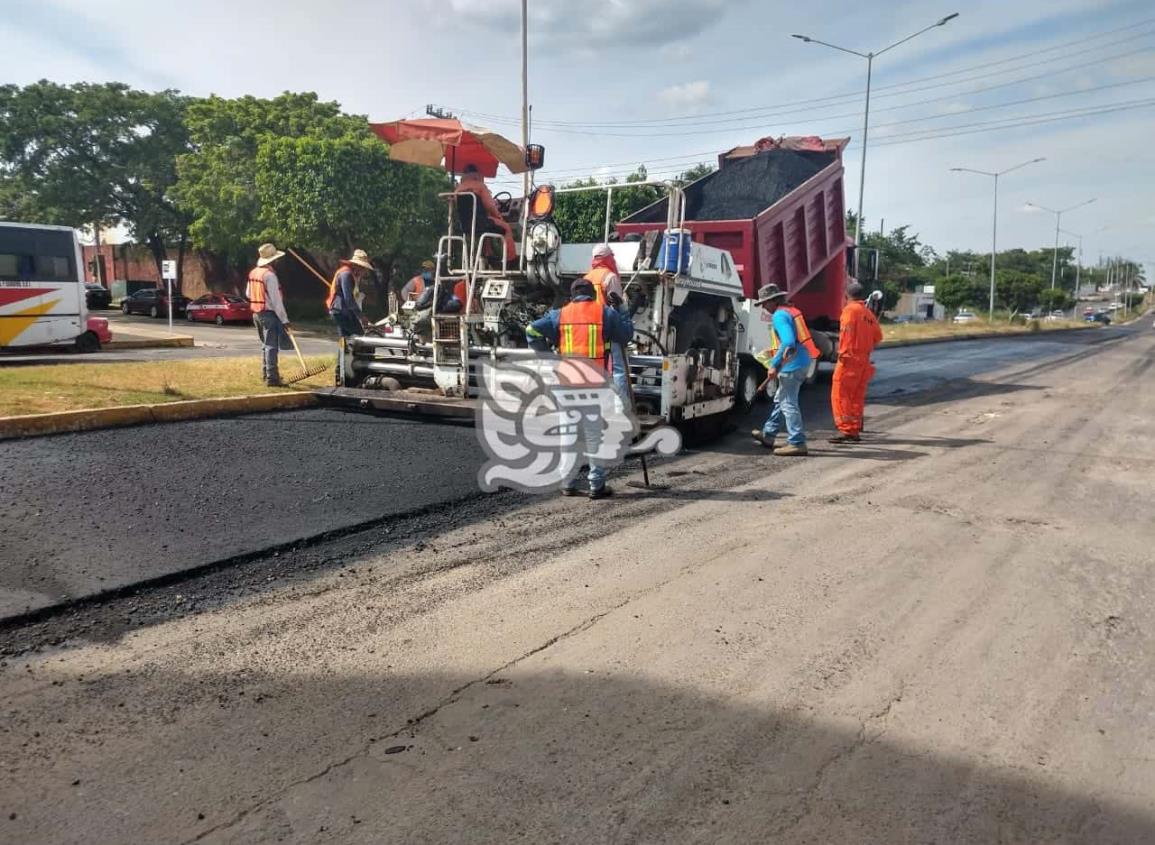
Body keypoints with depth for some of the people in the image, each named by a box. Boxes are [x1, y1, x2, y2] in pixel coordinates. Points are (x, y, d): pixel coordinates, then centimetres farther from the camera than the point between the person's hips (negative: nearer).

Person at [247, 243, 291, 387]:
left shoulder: (253, 273, 9)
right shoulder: (269, 275, -18)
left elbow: (248, 294, 18)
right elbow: (276, 300, -20)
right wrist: (284, 319, -17)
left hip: (256, 313, 9)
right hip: (269, 314, -9)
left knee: (265, 344, 20)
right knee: (271, 346, -7)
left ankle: (266, 373, 28)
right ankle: (271, 378, -8)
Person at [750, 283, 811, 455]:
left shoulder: (779, 316, -14)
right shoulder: (789, 312, 17)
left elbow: (789, 342, -26)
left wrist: (774, 365, -23)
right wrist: (774, 352, 24)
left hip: (791, 365, -11)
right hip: (801, 363, 11)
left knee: (788, 403, -5)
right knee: (781, 400, 20)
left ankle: (797, 443, -3)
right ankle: (768, 435, 32)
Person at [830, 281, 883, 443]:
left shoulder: (850, 310, -7)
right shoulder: (869, 314, 15)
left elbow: (846, 331, -20)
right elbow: (877, 337, 14)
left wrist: (843, 352, -19)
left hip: (850, 358, -8)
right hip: (864, 360, 8)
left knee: (840, 395, -6)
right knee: (857, 396, 12)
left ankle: (846, 430, -11)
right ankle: (855, 431, 15)